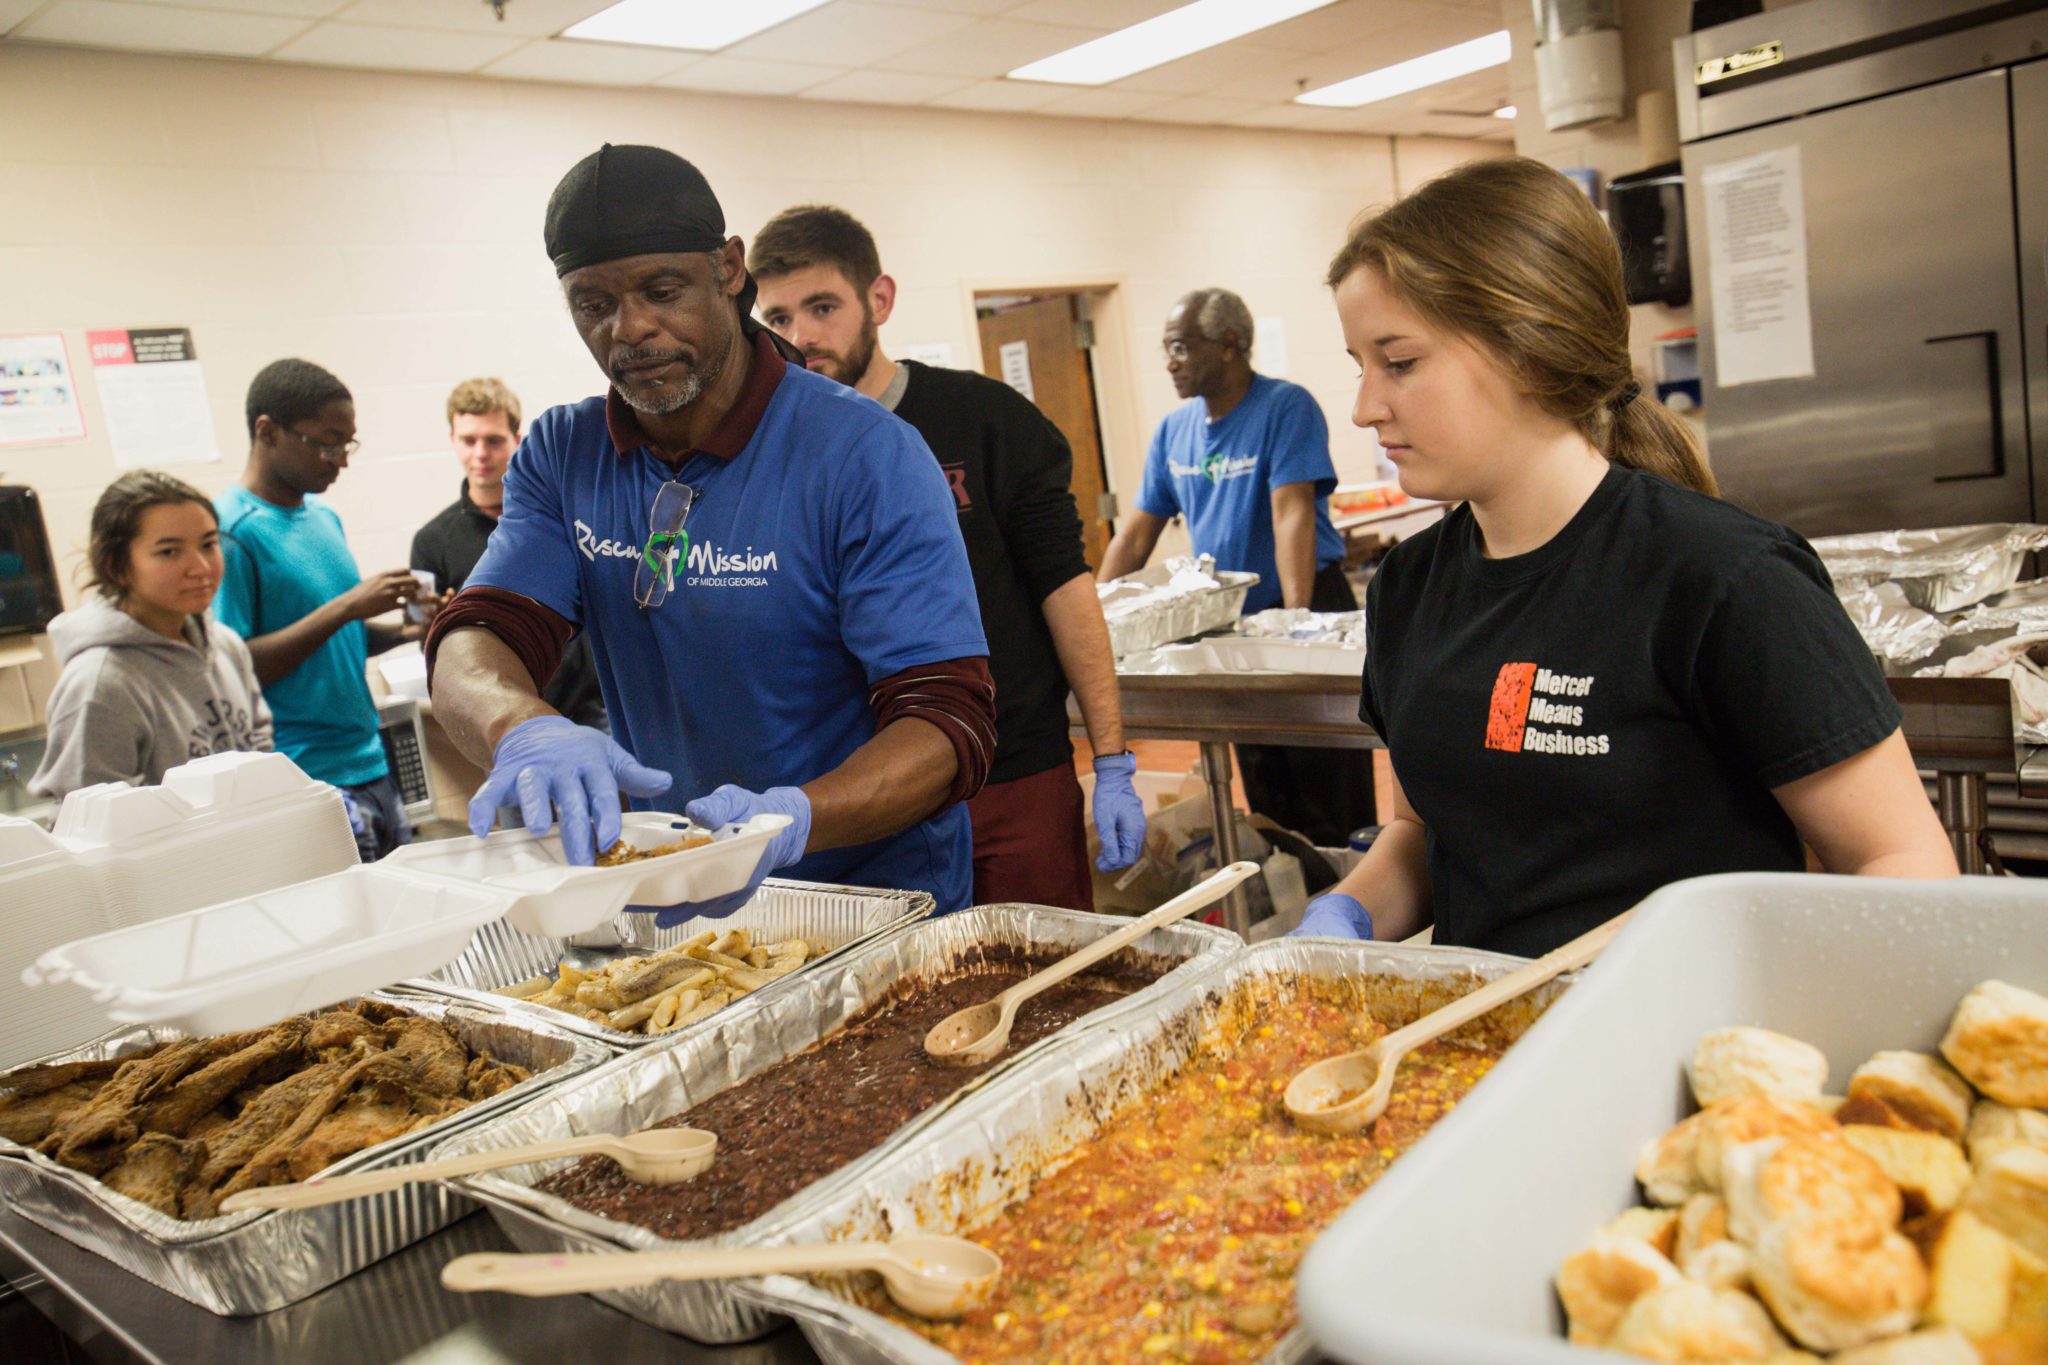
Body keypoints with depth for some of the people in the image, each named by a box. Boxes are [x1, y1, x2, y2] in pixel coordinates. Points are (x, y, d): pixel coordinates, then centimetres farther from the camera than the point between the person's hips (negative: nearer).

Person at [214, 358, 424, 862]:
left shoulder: (324, 516, 13)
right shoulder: (232, 531, -11)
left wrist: (406, 628, 3)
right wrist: (344, 609, -21)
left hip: (371, 763, 8)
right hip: (305, 782, -8)